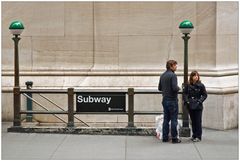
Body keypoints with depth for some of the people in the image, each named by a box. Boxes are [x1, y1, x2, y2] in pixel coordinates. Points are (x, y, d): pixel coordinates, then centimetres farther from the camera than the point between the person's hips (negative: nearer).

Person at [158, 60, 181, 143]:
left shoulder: (162, 75, 10)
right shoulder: (173, 75, -14)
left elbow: (159, 88, 15)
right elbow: (175, 88, -23)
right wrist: (178, 88, -3)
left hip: (165, 100, 8)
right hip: (172, 100, -8)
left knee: (166, 119, 11)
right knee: (174, 120, -2)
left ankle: (165, 137, 14)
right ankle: (174, 138, 0)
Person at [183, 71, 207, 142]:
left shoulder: (201, 85, -5)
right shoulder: (188, 85, 2)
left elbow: (205, 95, -1)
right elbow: (185, 93, 8)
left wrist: (200, 101, -12)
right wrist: (186, 101, -6)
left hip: (198, 106, -3)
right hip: (190, 106, 3)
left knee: (198, 121, -2)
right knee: (193, 121, 11)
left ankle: (198, 136, 3)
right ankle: (194, 135, 21)